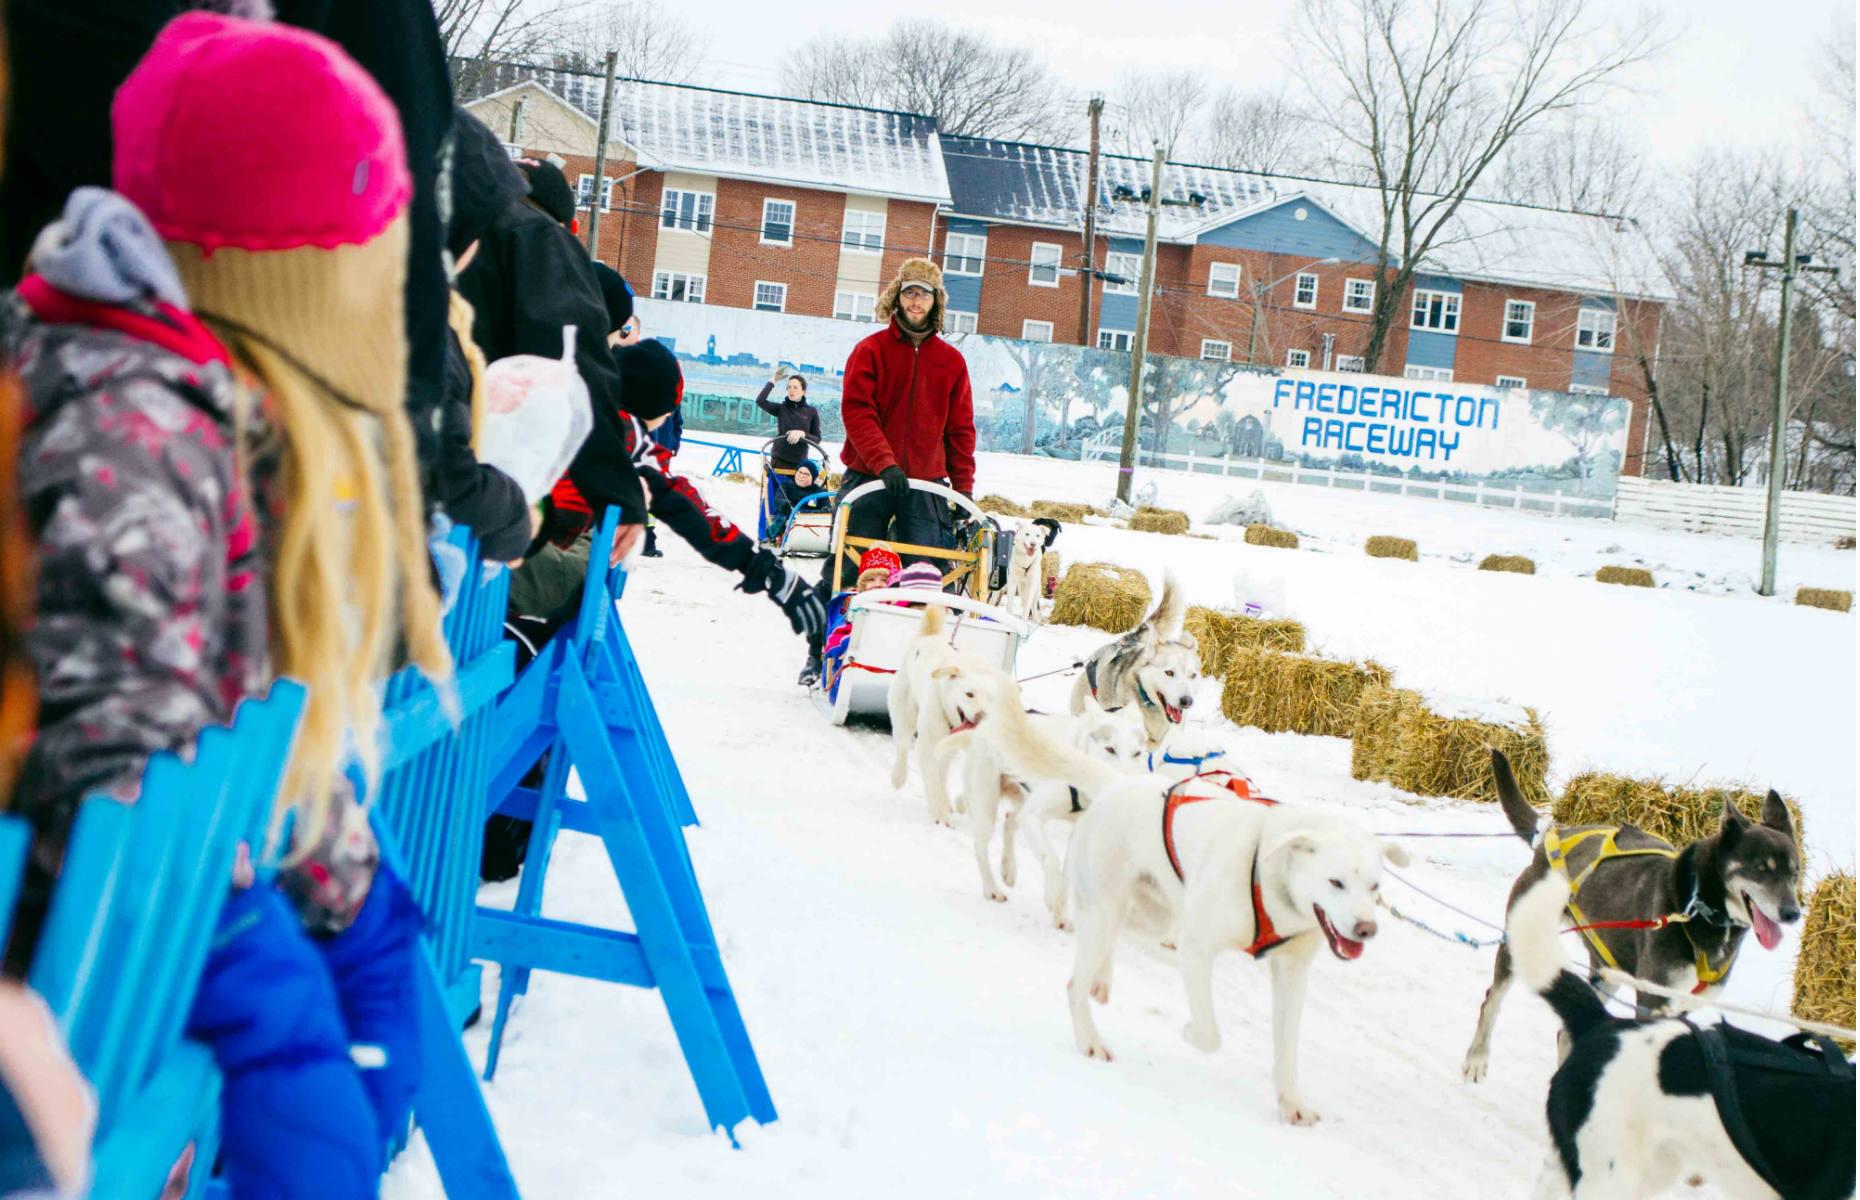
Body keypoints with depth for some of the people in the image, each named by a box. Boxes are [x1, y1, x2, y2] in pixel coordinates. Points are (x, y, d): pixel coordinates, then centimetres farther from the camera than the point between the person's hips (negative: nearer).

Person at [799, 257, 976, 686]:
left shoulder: (951, 361, 11)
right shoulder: (870, 351, 3)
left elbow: (961, 429, 12)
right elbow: (857, 412, -8)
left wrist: (963, 491, 5)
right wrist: (885, 462, -21)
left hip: (926, 488, 2)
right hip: (869, 481, -2)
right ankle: (818, 655, 11)